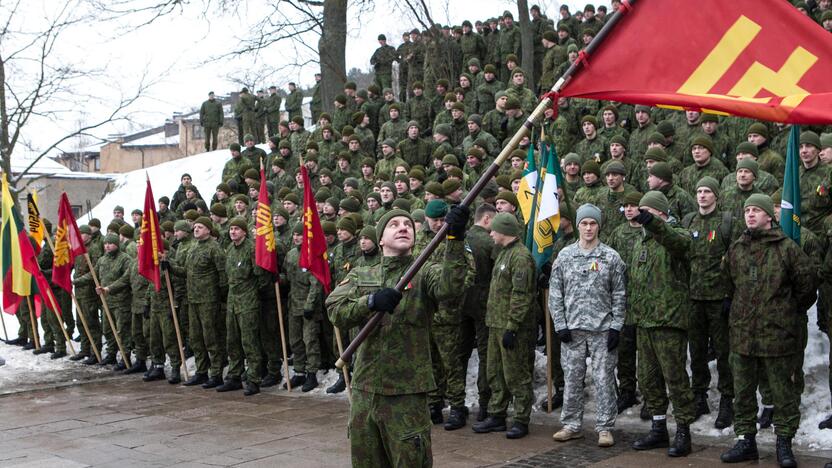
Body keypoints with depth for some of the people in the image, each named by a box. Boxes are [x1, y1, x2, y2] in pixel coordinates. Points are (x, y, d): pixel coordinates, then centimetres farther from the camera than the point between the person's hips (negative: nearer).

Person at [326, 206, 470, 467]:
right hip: (364, 390, 4)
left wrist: (455, 237, -36)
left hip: (407, 393, -4)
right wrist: (371, 301, -24)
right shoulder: (360, 277, 10)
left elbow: (449, 284, -23)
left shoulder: (425, 274, 0)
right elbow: (335, 311, -6)